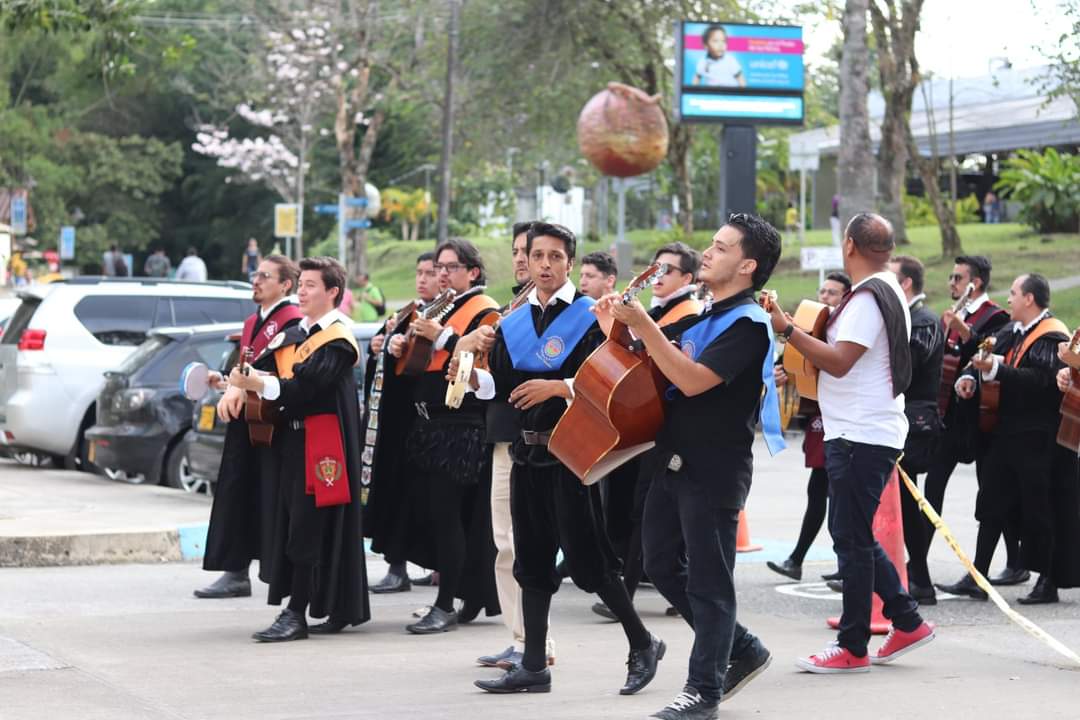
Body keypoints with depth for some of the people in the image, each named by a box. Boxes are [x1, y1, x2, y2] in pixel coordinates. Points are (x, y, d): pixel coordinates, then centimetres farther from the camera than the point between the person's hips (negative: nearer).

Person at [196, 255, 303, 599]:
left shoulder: (293, 321, -11)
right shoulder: (251, 323, 19)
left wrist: (241, 388, -20)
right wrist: (225, 382, 7)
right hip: (244, 423, 9)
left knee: (274, 502, -5)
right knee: (237, 496, 8)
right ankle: (236, 573, 14)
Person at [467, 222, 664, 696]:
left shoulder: (590, 317, -7)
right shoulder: (513, 324, 11)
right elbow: (502, 387, 12)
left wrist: (557, 388, -22)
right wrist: (474, 378, -6)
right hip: (527, 452, 6)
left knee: (587, 559, -5)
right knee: (531, 561, 9)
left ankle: (642, 644, 13)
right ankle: (533, 666, 14)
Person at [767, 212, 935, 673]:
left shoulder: (867, 297, -16)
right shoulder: (888, 291, 16)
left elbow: (839, 361, -23)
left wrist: (787, 330, -21)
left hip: (861, 436, -10)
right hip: (870, 432, 10)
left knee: (851, 539, -5)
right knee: (856, 537, 17)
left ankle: (853, 648, 0)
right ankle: (907, 623, 20)